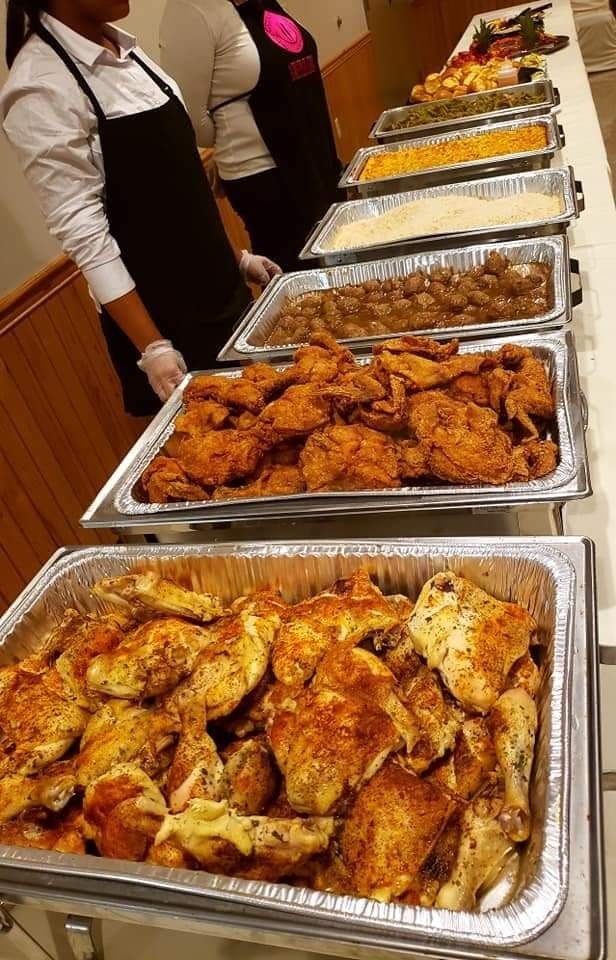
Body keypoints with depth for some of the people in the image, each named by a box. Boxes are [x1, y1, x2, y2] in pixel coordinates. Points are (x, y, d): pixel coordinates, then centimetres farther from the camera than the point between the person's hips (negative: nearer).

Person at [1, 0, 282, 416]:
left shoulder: (121, 48, 6)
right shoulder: (40, 88, -18)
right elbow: (82, 232, -20)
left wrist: (235, 256, 15)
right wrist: (153, 348, -22)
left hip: (221, 286, 8)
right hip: (164, 312, -8)